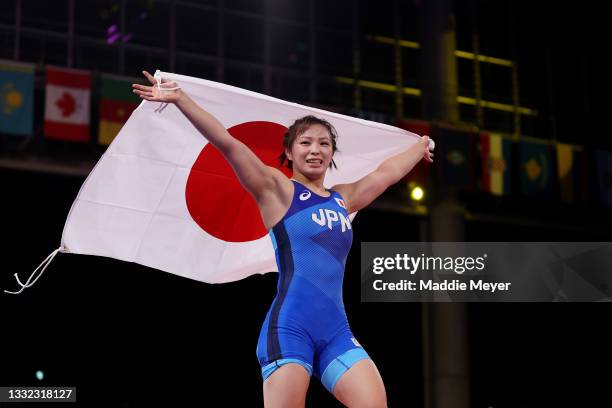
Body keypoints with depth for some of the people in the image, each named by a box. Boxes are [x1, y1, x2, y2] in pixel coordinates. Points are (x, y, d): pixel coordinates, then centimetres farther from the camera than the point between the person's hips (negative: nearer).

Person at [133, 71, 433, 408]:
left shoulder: (342, 199, 19)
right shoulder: (277, 190, 3)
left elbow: (386, 172, 35)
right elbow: (227, 143, -6)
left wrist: (421, 146, 48)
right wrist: (179, 98, -13)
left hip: (336, 331, 6)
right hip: (290, 327, -5)